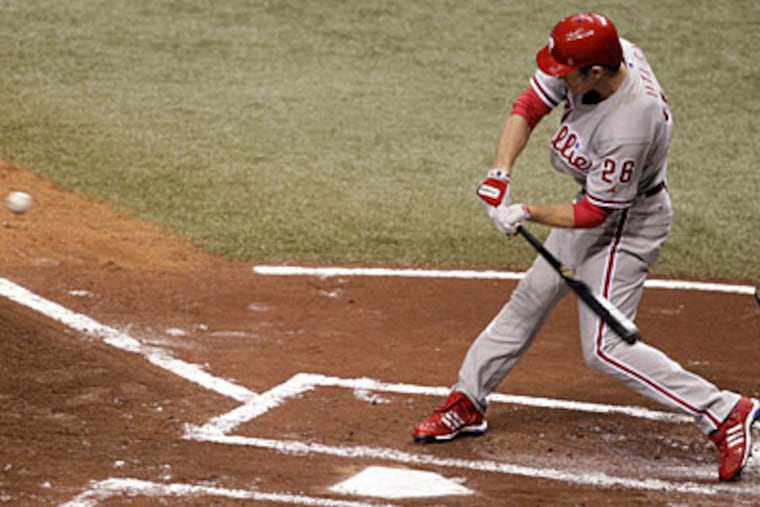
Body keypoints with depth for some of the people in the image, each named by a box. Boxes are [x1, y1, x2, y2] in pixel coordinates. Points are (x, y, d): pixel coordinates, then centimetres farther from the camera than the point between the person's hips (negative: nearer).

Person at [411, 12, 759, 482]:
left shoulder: (628, 126, -38)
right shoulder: (604, 54, -17)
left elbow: (594, 213, -27)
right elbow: (529, 107, -8)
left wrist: (527, 213, -21)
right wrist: (501, 174, -20)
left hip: (628, 223, -9)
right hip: (593, 202, 9)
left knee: (605, 347, -10)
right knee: (530, 298, 17)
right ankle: (467, 403, 32)